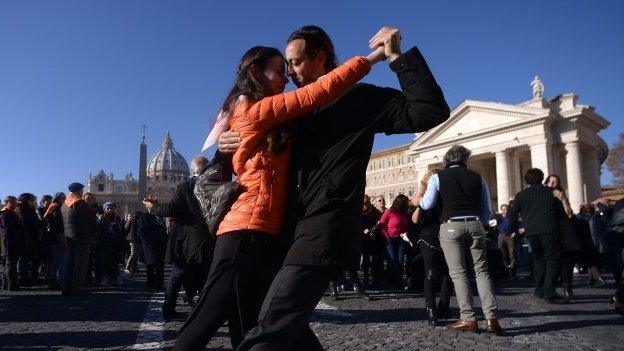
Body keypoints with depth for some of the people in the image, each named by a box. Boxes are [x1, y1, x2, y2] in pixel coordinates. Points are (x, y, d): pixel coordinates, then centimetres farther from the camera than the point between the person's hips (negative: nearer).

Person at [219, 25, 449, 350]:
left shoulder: (360, 99, 2)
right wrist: (228, 142, 7)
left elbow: (431, 113, -8)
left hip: (324, 231, -8)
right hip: (295, 229, 8)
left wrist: (398, 57, -12)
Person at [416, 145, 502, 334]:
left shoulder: (437, 177, 6)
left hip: (450, 226, -2)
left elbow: (427, 204, -5)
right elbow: (487, 212, 14)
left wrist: (419, 199, 16)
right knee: (481, 270, 9)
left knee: (458, 273, 3)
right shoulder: (478, 178, 14)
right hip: (475, 224, 2)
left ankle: (468, 318, 2)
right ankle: (491, 318, 4)